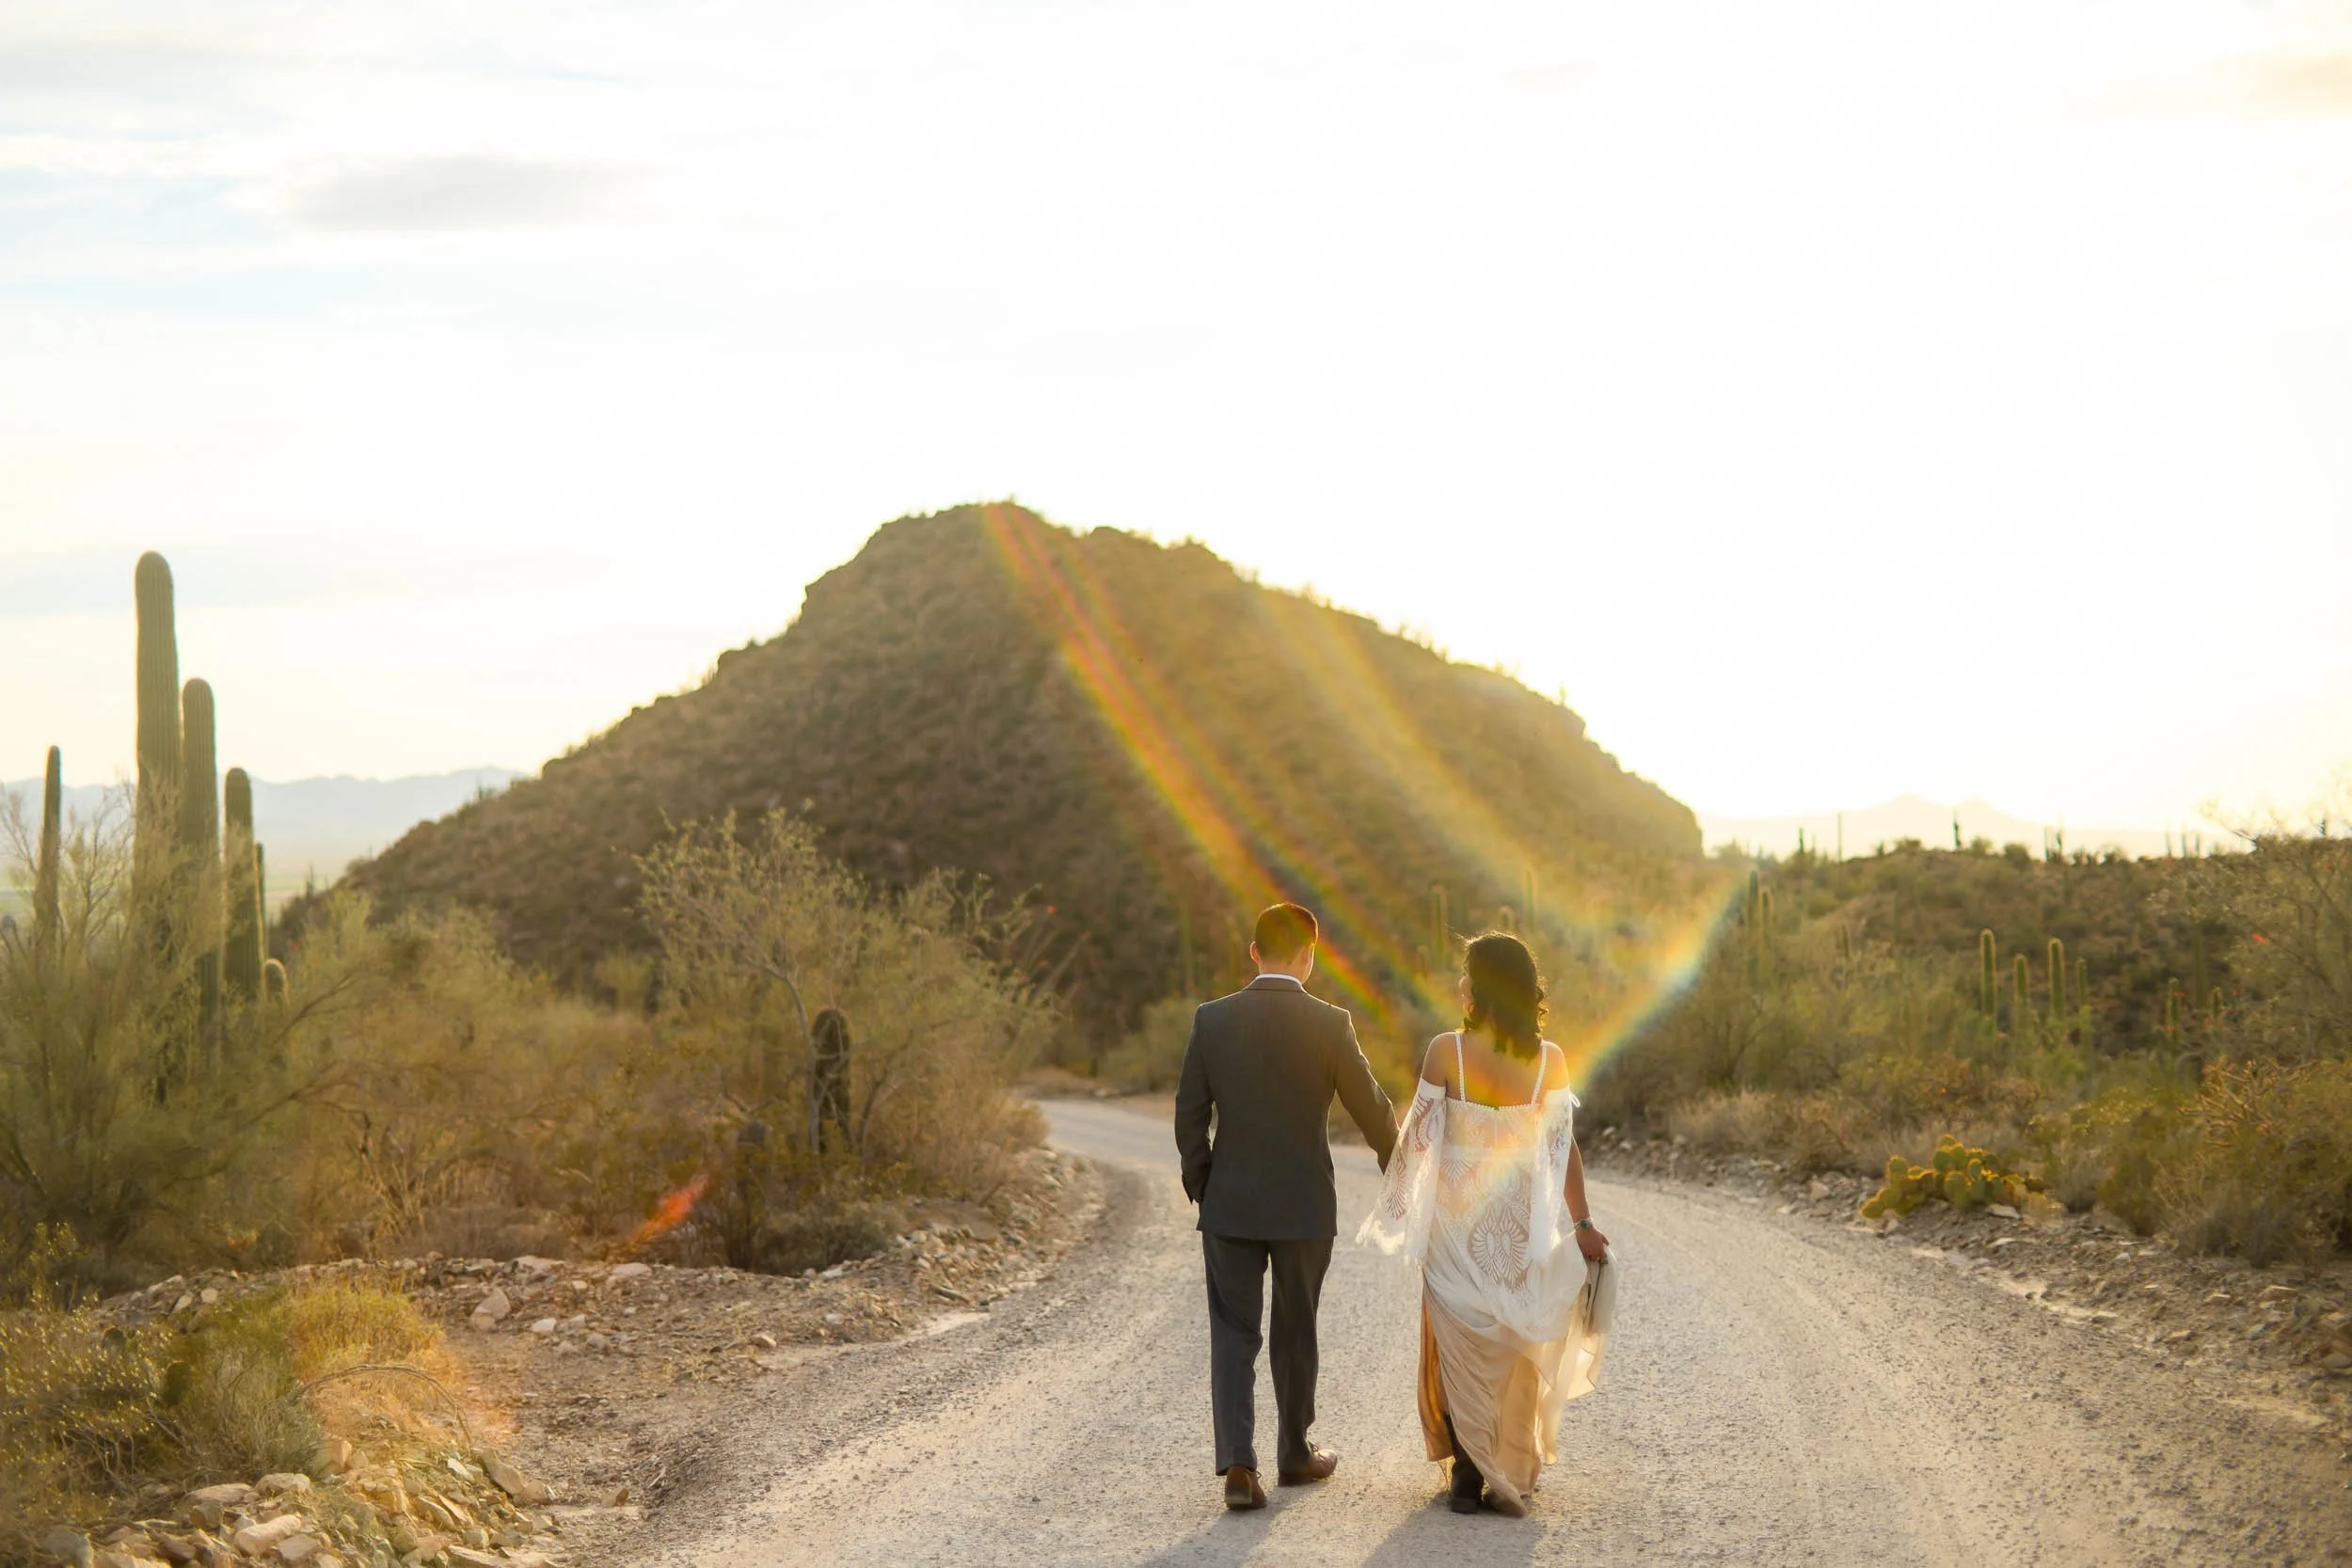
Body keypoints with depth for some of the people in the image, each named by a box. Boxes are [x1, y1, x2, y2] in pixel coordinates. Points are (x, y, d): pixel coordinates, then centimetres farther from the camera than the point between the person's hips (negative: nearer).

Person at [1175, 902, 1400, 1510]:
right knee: (1295, 1332, 15)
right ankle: (1295, 1454, 28)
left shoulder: (1212, 1019, -5)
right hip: (1304, 1208, -1)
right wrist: (1395, 1164, 17)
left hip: (1229, 1207, 1)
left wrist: (1200, 1186, 13)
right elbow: (1371, 1107, -2)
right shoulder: (1329, 1024, -10)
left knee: (1233, 1334, 4)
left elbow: (1189, 1114, -1)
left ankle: (1237, 1464, -10)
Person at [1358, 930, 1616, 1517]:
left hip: (1457, 1217, -2)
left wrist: (1397, 1205, 5)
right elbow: (1564, 1148, -5)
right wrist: (1582, 1223, 3)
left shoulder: (1446, 1051, -13)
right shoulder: (1550, 1059, -7)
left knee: (1463, 1343, 9)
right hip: (1522, 1219, 2)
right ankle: (1513, 1474, 24)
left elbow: (1419, 1137, -8)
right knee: (1517, 1346, 16)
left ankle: (1471, 1475, 7)